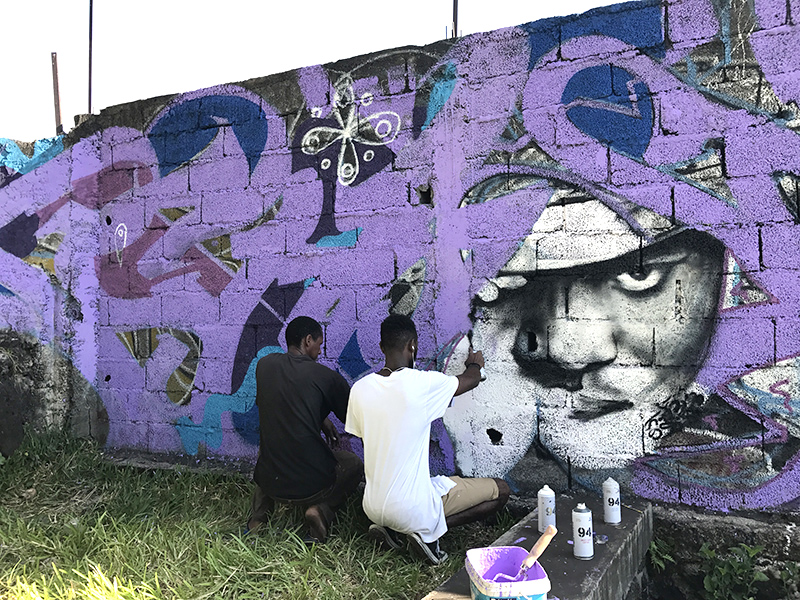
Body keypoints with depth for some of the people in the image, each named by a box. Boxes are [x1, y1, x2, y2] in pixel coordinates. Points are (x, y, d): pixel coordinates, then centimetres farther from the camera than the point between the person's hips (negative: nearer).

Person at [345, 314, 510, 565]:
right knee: (501, 490, 9)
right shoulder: (423, 383, -18)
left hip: (373, 507, 6)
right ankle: (426, 533, -3)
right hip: (413, 510, -6)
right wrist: (474, 363, 26)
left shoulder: (359, 389, -5)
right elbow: (471, 380, 2)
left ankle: (388, 527, 12)